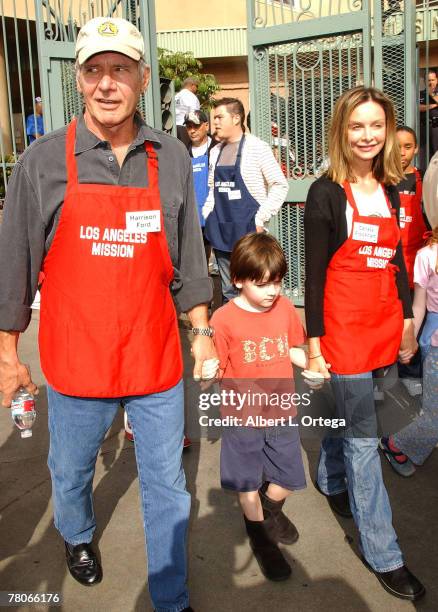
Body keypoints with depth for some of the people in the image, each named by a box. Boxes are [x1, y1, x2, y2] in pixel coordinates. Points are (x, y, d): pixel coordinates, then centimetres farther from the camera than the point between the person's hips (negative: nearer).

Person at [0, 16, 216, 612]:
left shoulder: (172, 158, 0)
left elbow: (188, 256, 8)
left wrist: (201, 330, 8)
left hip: (156, 356, 1)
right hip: (76, 357, -1)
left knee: (167, 485, 11)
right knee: (71, 472, 21)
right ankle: (77, 536, 54)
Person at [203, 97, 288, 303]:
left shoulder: (256, 147, -6)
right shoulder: (215, 151, 11)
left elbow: (280, 185, -7)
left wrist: (260, 219, -11)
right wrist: (208, 215, 9)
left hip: (248, 231, -5)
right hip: (221, 232, 6)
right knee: (228, 293, 13)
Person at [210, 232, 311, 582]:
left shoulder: (285, 308, -4)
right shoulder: (223, 319, -17)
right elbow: (215, 371, -11)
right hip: (243, 419, -3)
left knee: (289, 480, 14)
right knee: (248, 483, 15)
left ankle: (270, 508, 48)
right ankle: (259, 534, 41)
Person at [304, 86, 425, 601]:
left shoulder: (389, 190, 9)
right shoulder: (326, 192, -8)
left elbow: (396, 260, 15)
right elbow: (314, 273, -9)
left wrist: (408, 321, 13)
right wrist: (313, 342, -10)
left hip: (386, 323, 6)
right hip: (344, 326, -6)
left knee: (351, 411, 20)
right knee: (363, 435, 0)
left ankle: (331, 479, 48)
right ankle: (382, 553, 12)